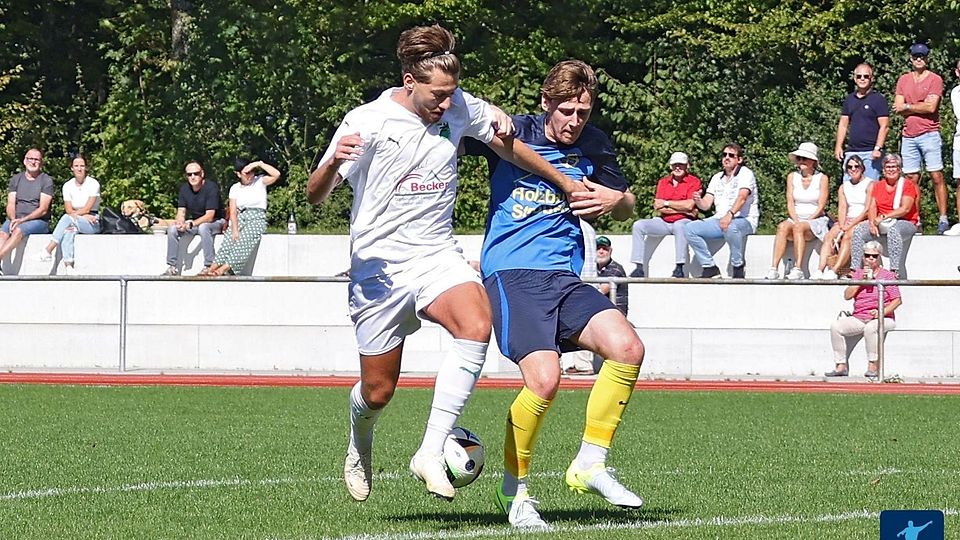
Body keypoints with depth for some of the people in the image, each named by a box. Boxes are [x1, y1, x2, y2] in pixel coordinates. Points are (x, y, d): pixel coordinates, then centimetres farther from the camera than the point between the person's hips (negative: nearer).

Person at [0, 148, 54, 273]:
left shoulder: (46, 181, 2)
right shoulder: (15, 179, 16)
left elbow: (43, 209, -7)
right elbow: (10, 205, 8)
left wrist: (22, 220, -18)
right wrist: (13, 219, -14)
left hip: (39, 221, -3)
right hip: (16, 219, 3)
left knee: (18, 230, -35)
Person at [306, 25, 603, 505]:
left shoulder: (461, 108, 0)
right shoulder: (368, 122, -11)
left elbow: (509, 145, 18)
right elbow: (315, 196, -11)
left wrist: (569, 186, 24)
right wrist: (332, 163, -34)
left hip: (438, 257, 3)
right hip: (379, 265, -3)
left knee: (476, 326, -30)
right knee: (378, 391, 2)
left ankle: (431, 453, -26)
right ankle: (360, 446, 41)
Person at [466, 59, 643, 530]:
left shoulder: (593, 146, 12)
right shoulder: (513, 133, 1)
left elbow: (626, 207, 23)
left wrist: (617, 199, 1)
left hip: (565, 277, 5)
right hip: (511, 273, -5)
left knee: (627, 348, -18)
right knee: (544, 378, -23)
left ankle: (589, 464, -3)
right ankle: (515, 490, -3)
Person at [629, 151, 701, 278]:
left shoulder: (694, 182, -2)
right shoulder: (663, 182, 11)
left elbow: (689, 206, -15)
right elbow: (657, 207, -1)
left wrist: (666, 203, -6)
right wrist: (682, 209, -10)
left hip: (684, 221, -5)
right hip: (664, 222, 5)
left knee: (679, 225, -40)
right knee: (638, 225, -14)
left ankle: (680, 269, -40)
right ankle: (639, 268, -19)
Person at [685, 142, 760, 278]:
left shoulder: (745, 173, -3)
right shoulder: (717, 178, 17)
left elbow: (742, 197, -21)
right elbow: (706, 204, 9)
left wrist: (730, 214, -39)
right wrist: (698, 201, -17)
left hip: (744, 220, -6)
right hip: (719, 219, 6)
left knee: (731, 227, -42)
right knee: (690, 228, -14)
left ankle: (739, 267, -21)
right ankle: (710, 267, -13)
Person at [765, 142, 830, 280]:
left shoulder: (822, 178, 2)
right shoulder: (792, 177, 12)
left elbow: (821, 207, -4)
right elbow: (790, 203, 5)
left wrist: (805, 222, -14)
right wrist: (796, 220, -12)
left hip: (815, 220, -3)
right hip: (795, 219, 3)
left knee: (799, 228, -37)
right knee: (783, 227, -33)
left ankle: (798, 269, -45)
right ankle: (774, 269, -44)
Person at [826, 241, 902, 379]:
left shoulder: (887, 275, 4)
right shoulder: (858, 273, 16)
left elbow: (897, 300, -3)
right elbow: (847, 296, 6)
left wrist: (882, 312, -18)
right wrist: (861, 280, -6)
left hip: (882, 319, -4)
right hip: (858, 319, 5)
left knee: (870, 328, -39)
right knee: (836, 326, -20)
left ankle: (873, 367, -30)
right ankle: (841, 366, -19)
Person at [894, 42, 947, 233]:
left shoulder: (934, 80, 0)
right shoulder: (903, 80, 14)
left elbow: (931, 107, -11)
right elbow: (898, 108, 5)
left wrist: (908, 107, -2)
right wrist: (921, 106, -5)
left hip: (929, 134, -4)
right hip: (909, 136, 4)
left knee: (937, 177, -7)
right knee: (912, 179, 3)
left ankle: (943, 219, -7)